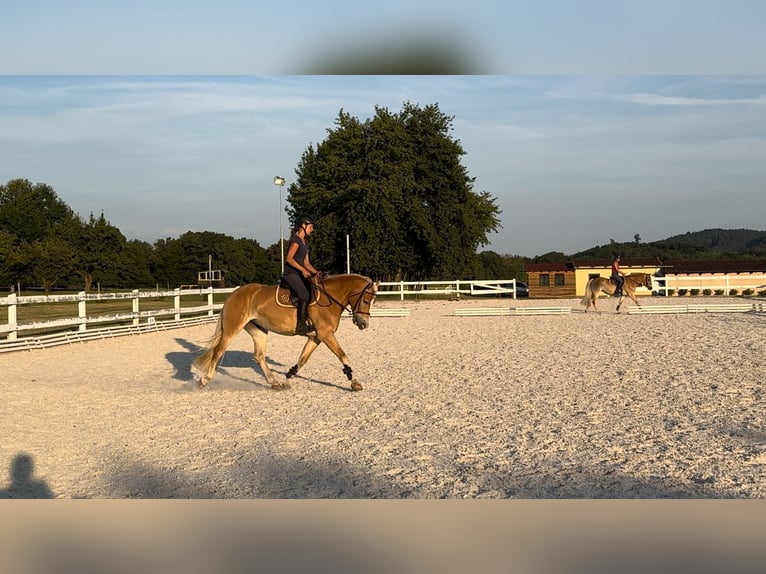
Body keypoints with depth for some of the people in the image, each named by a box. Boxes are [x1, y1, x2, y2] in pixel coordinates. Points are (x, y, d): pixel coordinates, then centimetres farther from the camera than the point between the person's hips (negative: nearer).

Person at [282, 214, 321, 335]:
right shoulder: (295, 240, -9)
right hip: (291, 274, -10)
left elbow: (306, 262, 21)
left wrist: (316, 272, 8)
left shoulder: (303, 242, 20)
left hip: (300, 274, 10)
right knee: (305, 294, -26)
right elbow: (289, 258, -16)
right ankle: (301, 325, -28)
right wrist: (303, 270, -22)